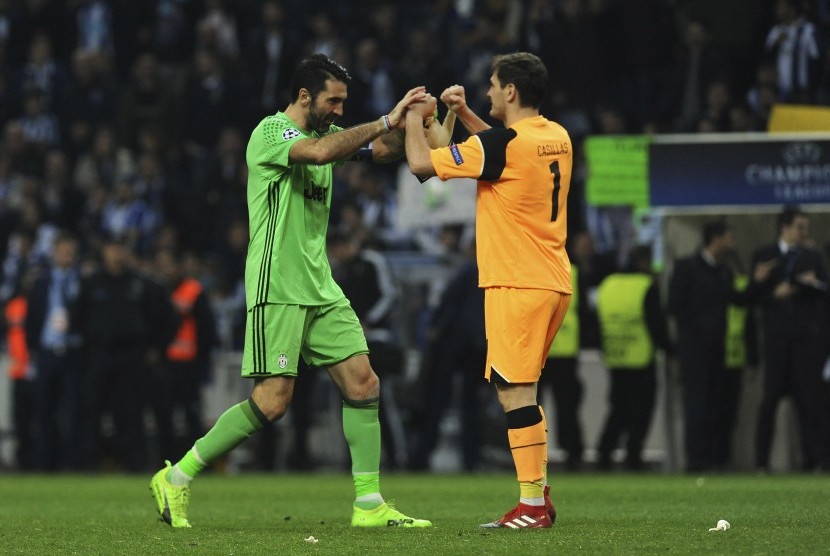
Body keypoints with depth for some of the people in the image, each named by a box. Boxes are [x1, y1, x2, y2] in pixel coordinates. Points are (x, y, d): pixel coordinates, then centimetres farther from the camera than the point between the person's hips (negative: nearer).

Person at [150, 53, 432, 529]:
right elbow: (319, 152, -29)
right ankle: (177, 479, -1)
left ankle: (369, 504, 3)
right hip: (276, 288, -9)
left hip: (321, 288, 9)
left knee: (363, 383, 0)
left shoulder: (326, 131, 15)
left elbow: (387, 149, 12)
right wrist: (385, 121, -26)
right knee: (273, 400, -13)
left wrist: (406, 122, -9)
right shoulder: (272, 132, -10)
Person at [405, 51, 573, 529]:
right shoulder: (557, 139, 10)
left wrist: (414, 121, 4)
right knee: (520, 390, 17)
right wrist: (463, 113, 26)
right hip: (554, 281, 9)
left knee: (516, 391, -7)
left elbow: (423, 164, -14)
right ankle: (541, 495, 17)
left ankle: (532, 506, -9)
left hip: (518, 284, -9)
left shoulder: (504, 143, -15)